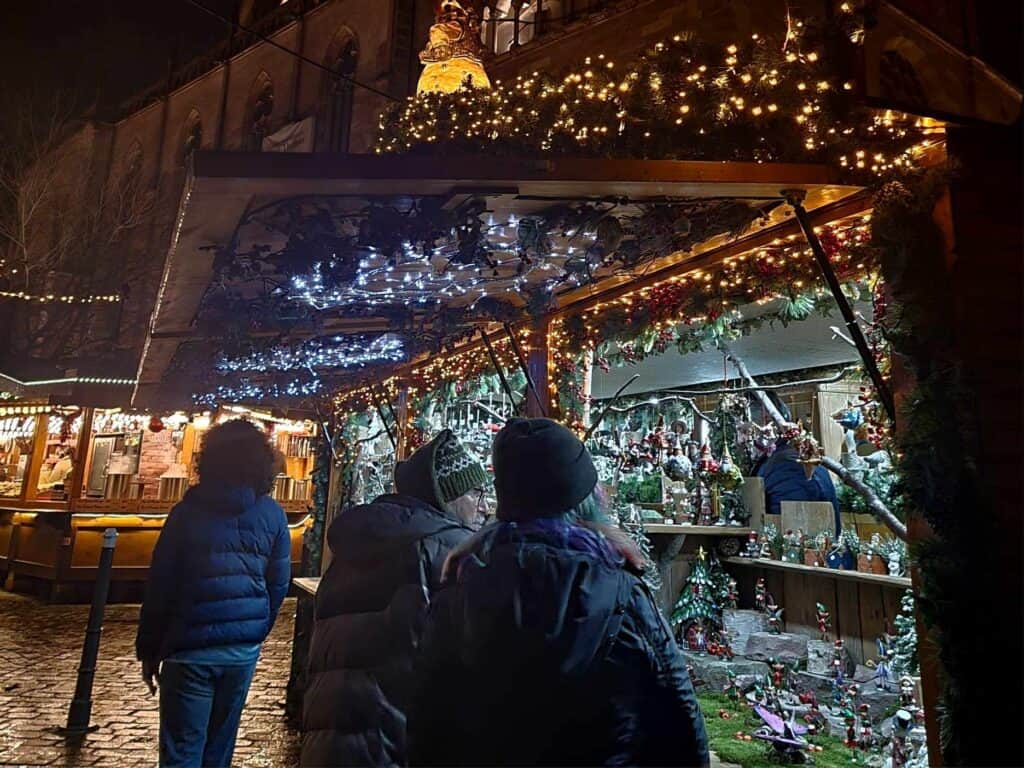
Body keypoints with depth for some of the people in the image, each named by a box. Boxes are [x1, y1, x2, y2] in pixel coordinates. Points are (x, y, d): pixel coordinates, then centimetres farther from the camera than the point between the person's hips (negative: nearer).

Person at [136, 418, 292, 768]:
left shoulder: (188, 511, -4)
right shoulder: (273, 515, -1)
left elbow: (159, 585, -1)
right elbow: (278, 585, 3)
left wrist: (148, 650, 7)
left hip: (191, 647, -2)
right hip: (243, 648, 2)